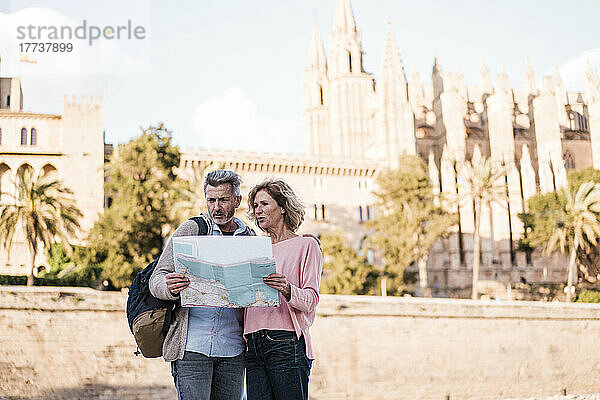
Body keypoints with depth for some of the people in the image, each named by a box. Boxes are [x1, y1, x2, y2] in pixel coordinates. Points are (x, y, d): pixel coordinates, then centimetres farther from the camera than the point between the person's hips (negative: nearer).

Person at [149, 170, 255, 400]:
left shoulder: (250, 239, 12)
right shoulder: (190, 230, 3)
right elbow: (156, 280, 1)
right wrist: (171, 288, -23)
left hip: (233, 351, 3)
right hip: (191, 346, -3)